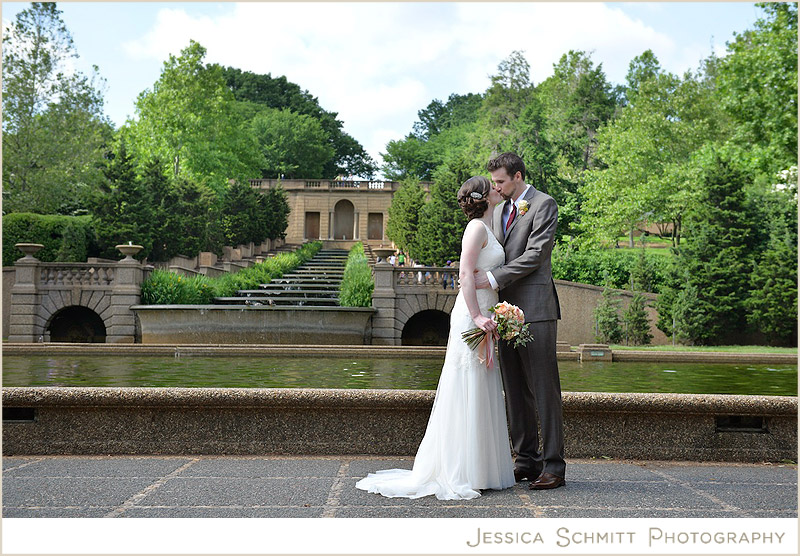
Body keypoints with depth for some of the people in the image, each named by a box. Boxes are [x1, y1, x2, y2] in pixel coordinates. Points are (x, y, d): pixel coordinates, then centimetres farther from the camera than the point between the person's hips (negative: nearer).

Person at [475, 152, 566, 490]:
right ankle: (527, 460, 15)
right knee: (515, 390, 8)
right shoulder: (499, 210, 20)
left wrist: (494, 279, -18)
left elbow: (535, 255, -13)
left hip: (535, 309, -7)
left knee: (544, 388, -6)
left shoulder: (544, 204, -4)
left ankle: (553, 465, -2)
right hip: (506, 309, 8)